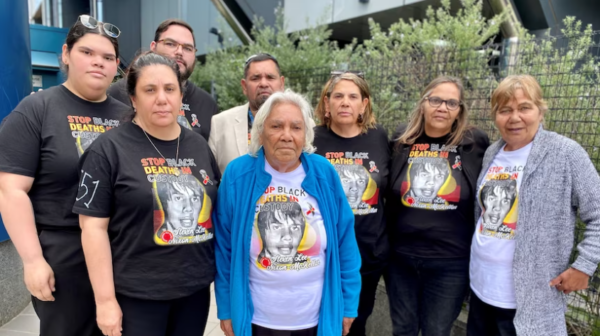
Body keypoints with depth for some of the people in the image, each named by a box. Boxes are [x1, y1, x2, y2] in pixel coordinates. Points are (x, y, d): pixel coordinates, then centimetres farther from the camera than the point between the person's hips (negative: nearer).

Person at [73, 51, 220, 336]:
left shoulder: (199, 146, 6)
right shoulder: (109, 149, -8)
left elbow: (218, 210, 11)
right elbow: (94, 226, -10)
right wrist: (105, 299, -12)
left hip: (196, 289, 5)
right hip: (136, 294, -4)